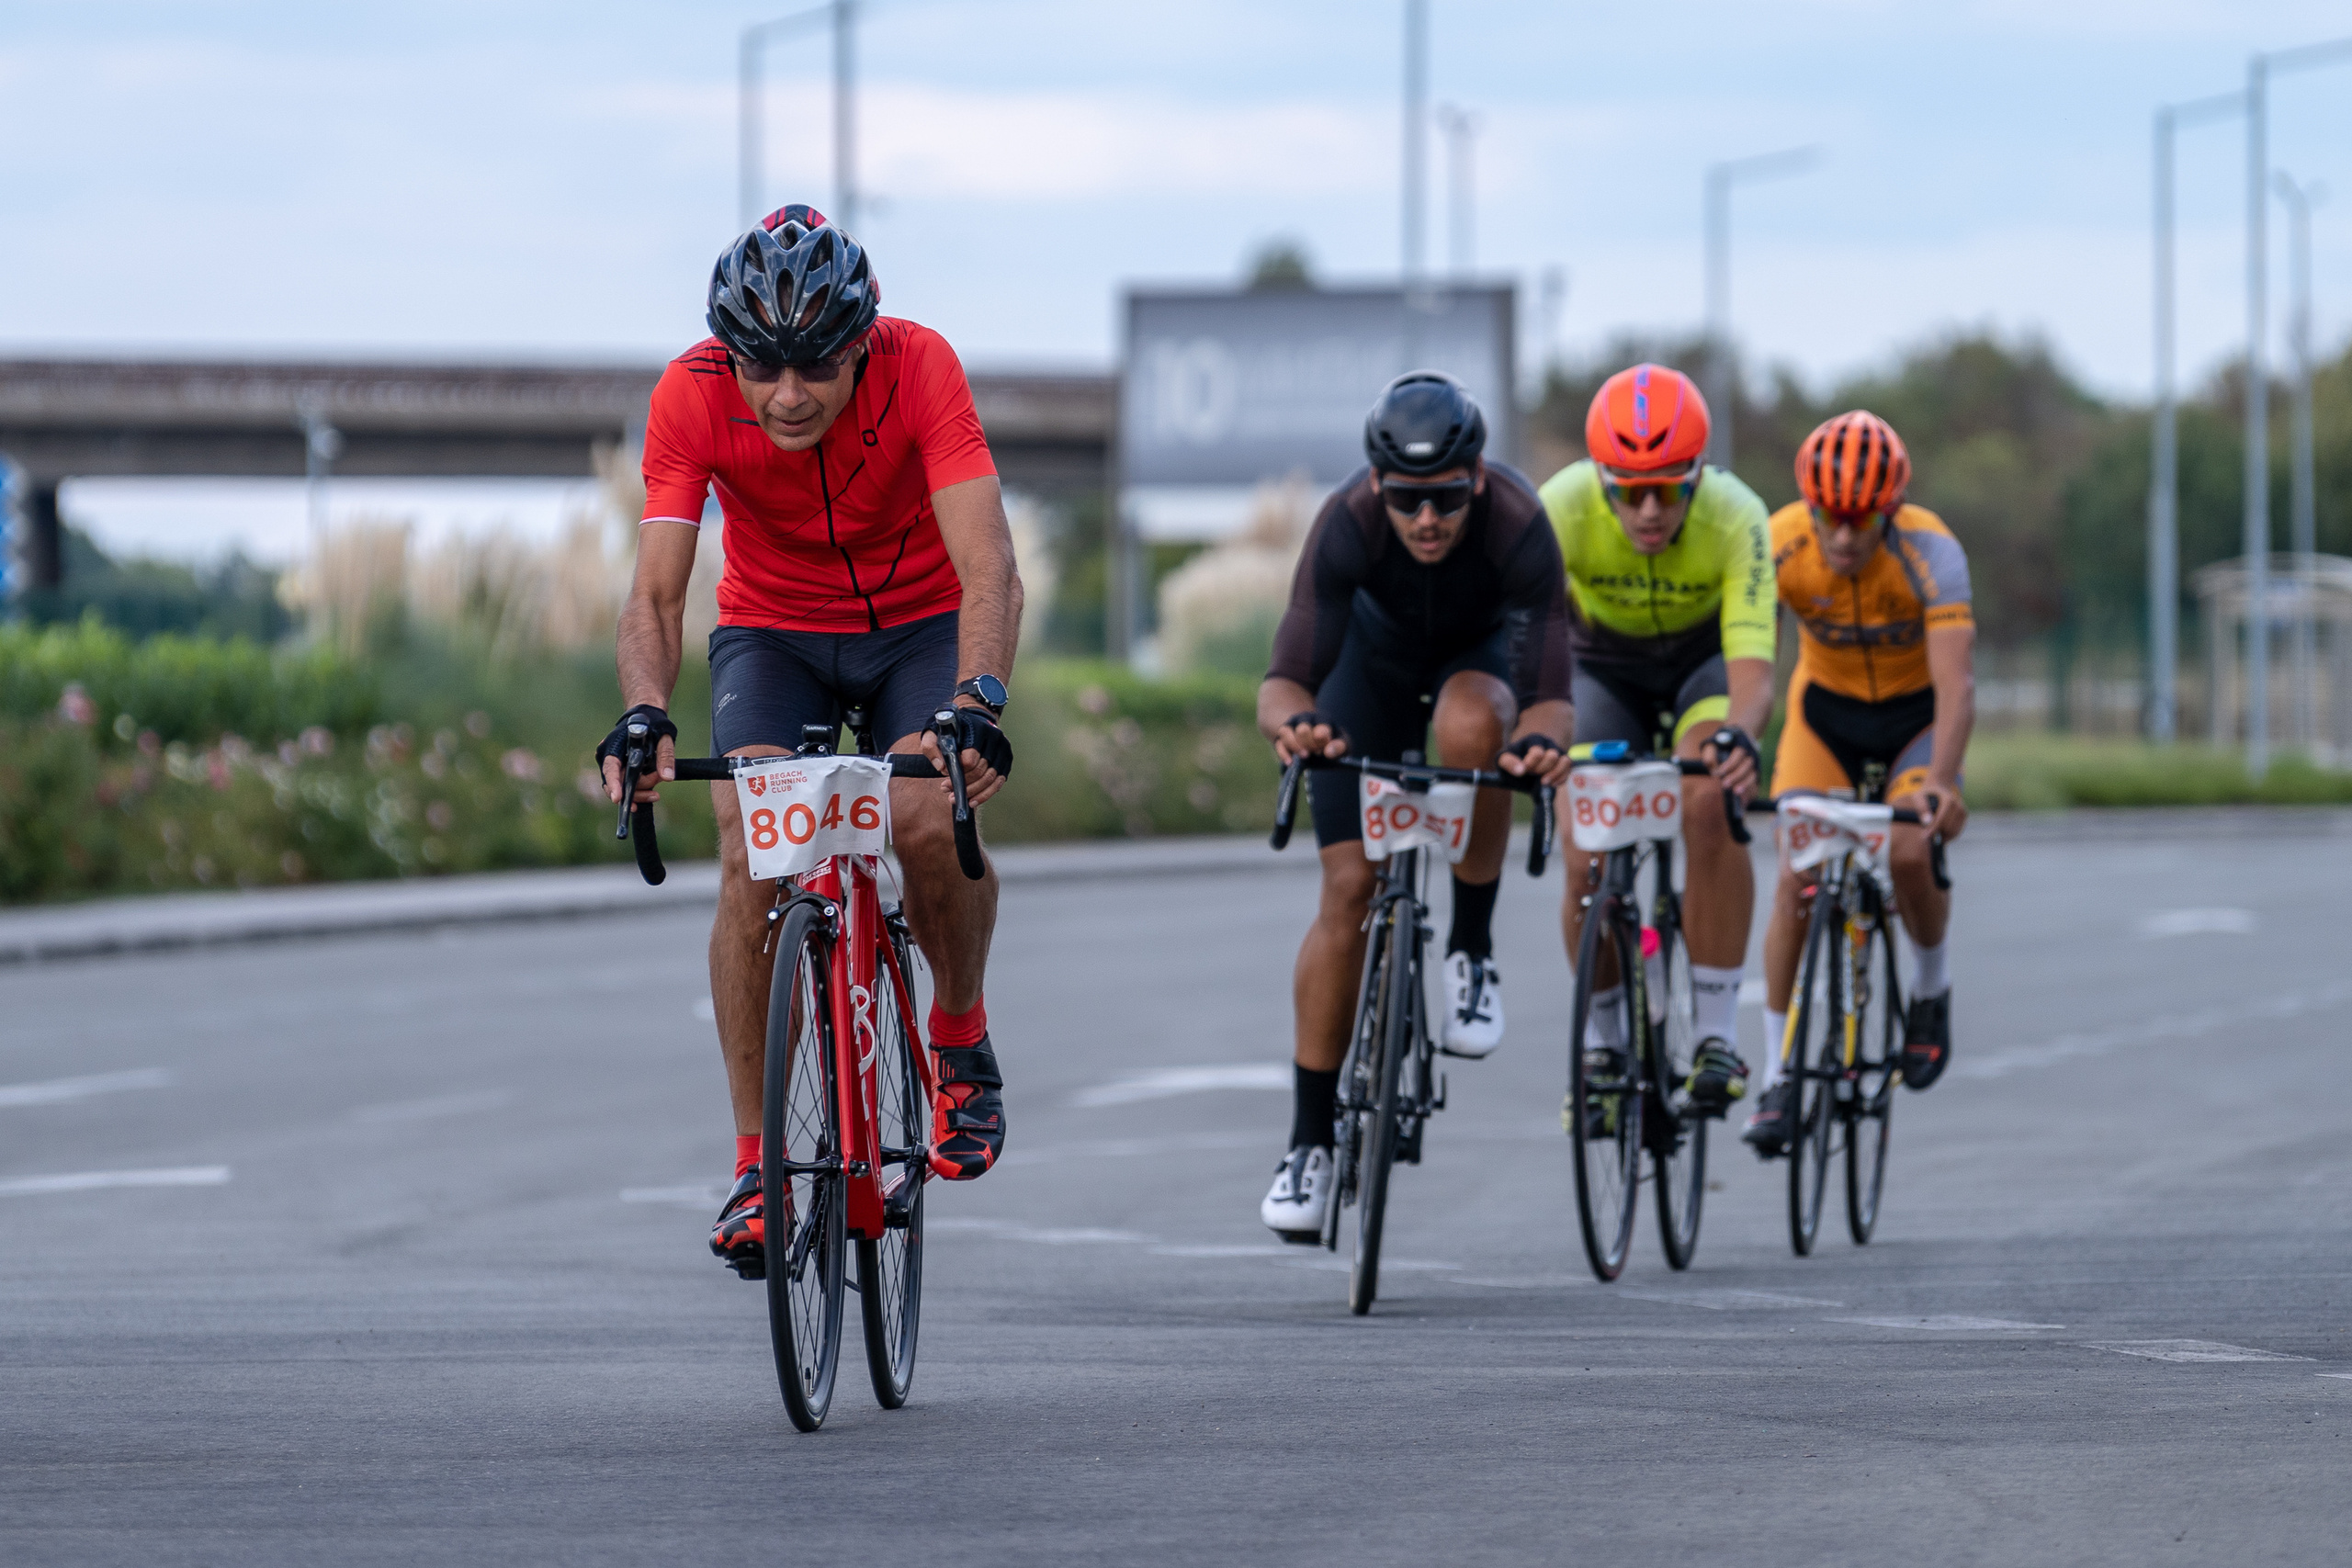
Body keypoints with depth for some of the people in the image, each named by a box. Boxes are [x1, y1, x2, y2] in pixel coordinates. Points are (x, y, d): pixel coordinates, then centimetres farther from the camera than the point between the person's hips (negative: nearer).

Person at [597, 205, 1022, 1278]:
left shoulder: (918, 369, -29)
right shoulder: (692, 394, -25)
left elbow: (988, 568, -35)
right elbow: (655, 591, -27)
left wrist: (976, 706, -52)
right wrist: (644, 715, -47)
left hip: (917, 626, -1)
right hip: (771, 635, 1)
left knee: (932, 822, -26)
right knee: (752, 865, -20)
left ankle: (961, 1039, 5)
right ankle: (755, 1164, -10)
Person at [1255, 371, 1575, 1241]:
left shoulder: (1518, 526, -37)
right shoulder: (1347, 524, -36)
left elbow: (1548, 694, -39)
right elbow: (1285, 679, -40)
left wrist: (1542, 738, -62)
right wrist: (1292, 722, -63)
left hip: (1481, 648, 0)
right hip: (1377, 651, 0)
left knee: (1472, 723, -37)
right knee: (1348, 888, -10)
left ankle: (1473, 951, -16)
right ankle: (1310, 1142, -2)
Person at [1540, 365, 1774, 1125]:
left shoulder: (1735, 519, -34)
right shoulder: (1566, 507, -33)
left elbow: (1752, 664, -41)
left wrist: (1737, 736, -64)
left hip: (1705, 657, -1)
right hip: (1604, 663, 1)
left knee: (1710, 807, -30)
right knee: (1587, 862, -14)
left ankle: (1717, 1034, -20)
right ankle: (1604, 1038, 12)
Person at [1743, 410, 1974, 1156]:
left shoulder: (1930, 552, -32)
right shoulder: (1779, 545, -27)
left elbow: (1955, 683, -41)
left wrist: (1939, 783, -56)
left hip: (1915, 712, -1)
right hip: (1826, 708, 2)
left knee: (1910, 852, -25)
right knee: (1796, 878, -15)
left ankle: (1930, 989, 7)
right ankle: (1778, 1077, -4)